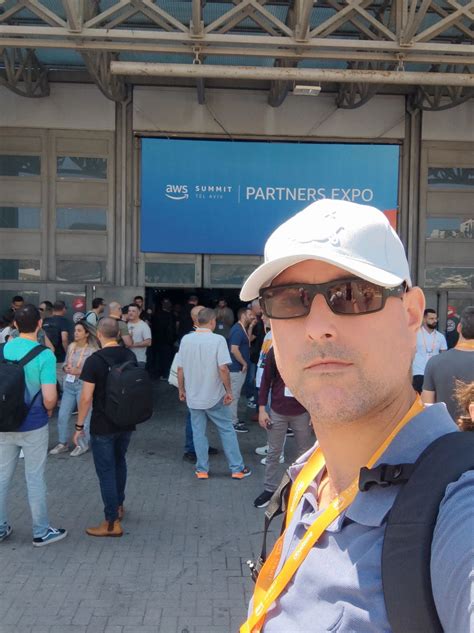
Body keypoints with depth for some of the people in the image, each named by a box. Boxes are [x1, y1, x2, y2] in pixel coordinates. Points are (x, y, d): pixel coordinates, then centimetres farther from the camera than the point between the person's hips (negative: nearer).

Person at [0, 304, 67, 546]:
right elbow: (49, 398, -21)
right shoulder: (44, 355, -18)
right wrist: (49, 411, 0)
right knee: (35, 479, 7)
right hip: (33, 426, -4)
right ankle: (41, 532, 20)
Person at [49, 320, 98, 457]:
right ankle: (63, 443, 23)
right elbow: (65, 363, 16)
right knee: (62, 415, 8)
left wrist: (78, 372, -19)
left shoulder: (92, 350, -11)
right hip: (69, 385, 6)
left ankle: (83, 444, 21)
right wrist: (66, 368, -6)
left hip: (83, 386, -6)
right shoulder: (71, 346, 6)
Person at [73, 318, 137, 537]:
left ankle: (112, 523, 6)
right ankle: (119, 505, 38)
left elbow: (86, 397, -18)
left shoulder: (94, 360, -17)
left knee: (106, 471, 2)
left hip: (103, 426, -6)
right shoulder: (130, 356, 1)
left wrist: (79, 425, -8)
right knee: (119, 462, 24)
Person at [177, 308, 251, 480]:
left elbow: (180, 369, 2)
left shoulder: (186, 339, -2)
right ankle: (237, 469, 15)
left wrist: (182, 390, 14)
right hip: (214, 396, -3)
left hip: (193, 396, 3)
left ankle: (202, 470, 18)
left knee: (198, 433, 12)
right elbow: (223, 369, -19)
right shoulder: (218, 340, -13)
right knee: (227, 430, 10)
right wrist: (228, 391, -8)